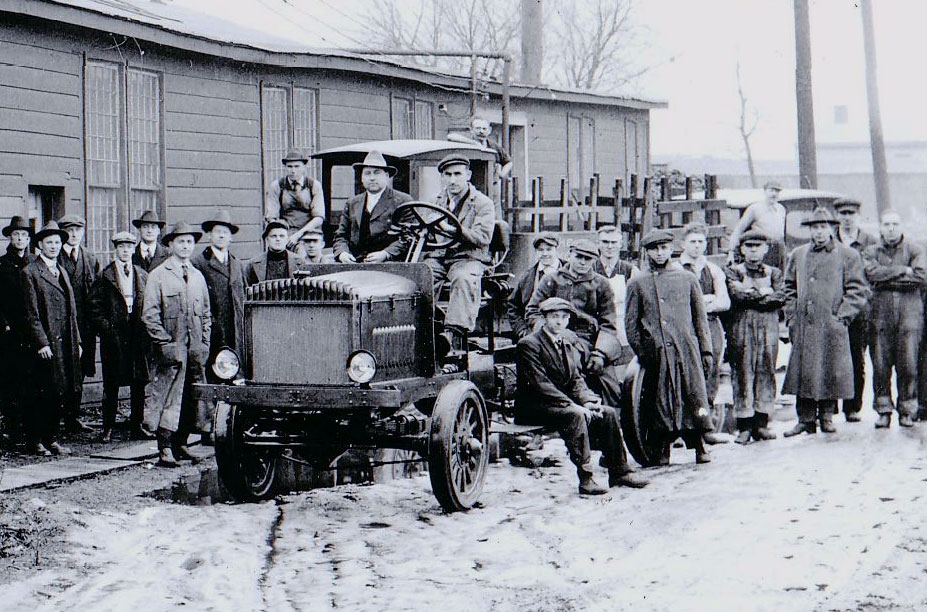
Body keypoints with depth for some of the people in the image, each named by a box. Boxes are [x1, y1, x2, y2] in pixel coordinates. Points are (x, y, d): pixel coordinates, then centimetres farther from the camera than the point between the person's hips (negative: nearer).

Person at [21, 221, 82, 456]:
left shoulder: (62, 271, 18)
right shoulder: (30, 272, -5)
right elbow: (32, 313, -10)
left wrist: (76, 341, 14)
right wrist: (42, 343, -16)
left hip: (65, 345, 7)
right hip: (44, 344, -7)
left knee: (59, 395, 8)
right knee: (40, 396, -2)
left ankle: (51, 439, 15)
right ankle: (35, 442, 5)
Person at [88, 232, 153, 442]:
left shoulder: (143, 276, 11)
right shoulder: (104, 276, 1)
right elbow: (95, 308, -2)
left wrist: (145, 330, 2)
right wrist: (106, 330, -10)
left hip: (138, 336, 3)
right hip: (113, 336, -3)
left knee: (139, 383, 5)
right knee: (111, 385, 2)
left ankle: (137, 426, 13)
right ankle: (108, 428, 9)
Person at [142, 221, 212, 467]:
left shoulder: (198, 276, 16)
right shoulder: (158, 276, -1)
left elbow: (206, 313, 20)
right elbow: (150, 314, -6)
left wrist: (205, 343, 10)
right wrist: (165, 342, -11)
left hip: (195, 351, 6)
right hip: (169, 351, -5)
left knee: (191, 399, 7)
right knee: (167, 398, -9)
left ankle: (180, 444, 17)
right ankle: (165, 450, -8)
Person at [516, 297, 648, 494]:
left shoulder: (570, 339, 10)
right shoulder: (529, 344, -14)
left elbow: (576, 378, 10)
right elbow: (541, 384, -21)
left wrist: (587, 400, -11)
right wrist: (573, 406, -28)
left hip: (564, 401, 8)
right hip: (533, 407, -8)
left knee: (609, 413, -7)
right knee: (576, 416, -33)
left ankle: (618, 472, 0)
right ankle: (585, 479, -32)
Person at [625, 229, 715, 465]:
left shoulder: (686, 278, 11)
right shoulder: (637, 283, 8)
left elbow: (700, 317, 13)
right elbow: (631, 322, 9)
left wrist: (706, 351, 8)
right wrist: (641, 352, 1)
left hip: (686, 349, 0)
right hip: (656, 352, 0)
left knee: (694, 397, -5)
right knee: (662, 400, 1)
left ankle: (699, 444, 6)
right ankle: (665, 447, 12)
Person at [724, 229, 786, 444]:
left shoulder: (774, 273, 15)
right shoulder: (733, 271, 8)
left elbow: (780, 298, -2)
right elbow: (736, 294, -10)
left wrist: (751, 295, -8)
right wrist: (762, 293, -5)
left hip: (768, 330, 2)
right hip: (741, 330, -2)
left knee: (766, 373, 2)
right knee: (743, 375, -4)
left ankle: (761, 424, 8)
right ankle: (744, 427, -1)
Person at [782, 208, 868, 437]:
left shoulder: (848, 256, 3)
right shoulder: (797, 255, 12)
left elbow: (857, 290, 1)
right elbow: (789, 287, 17)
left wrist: (842, 317, -7)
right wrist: (792, 317, 6)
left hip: (832, 326, -2)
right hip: (803, 327, 2)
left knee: (831, 372, 1)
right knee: (802, 372, 0)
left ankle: (826, 416, 15)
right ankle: (806, 419, 7)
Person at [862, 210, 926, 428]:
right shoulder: (871, 252, 14)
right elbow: (871, 272, -7)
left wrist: (887, 279, -6)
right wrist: (902, 271, -8)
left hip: (909, 314, -1)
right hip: (880, 314, 1)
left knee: (908, 365, -4)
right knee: (880, 366, -2)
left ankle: (906, 411, 6)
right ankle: (883, 410, 6)